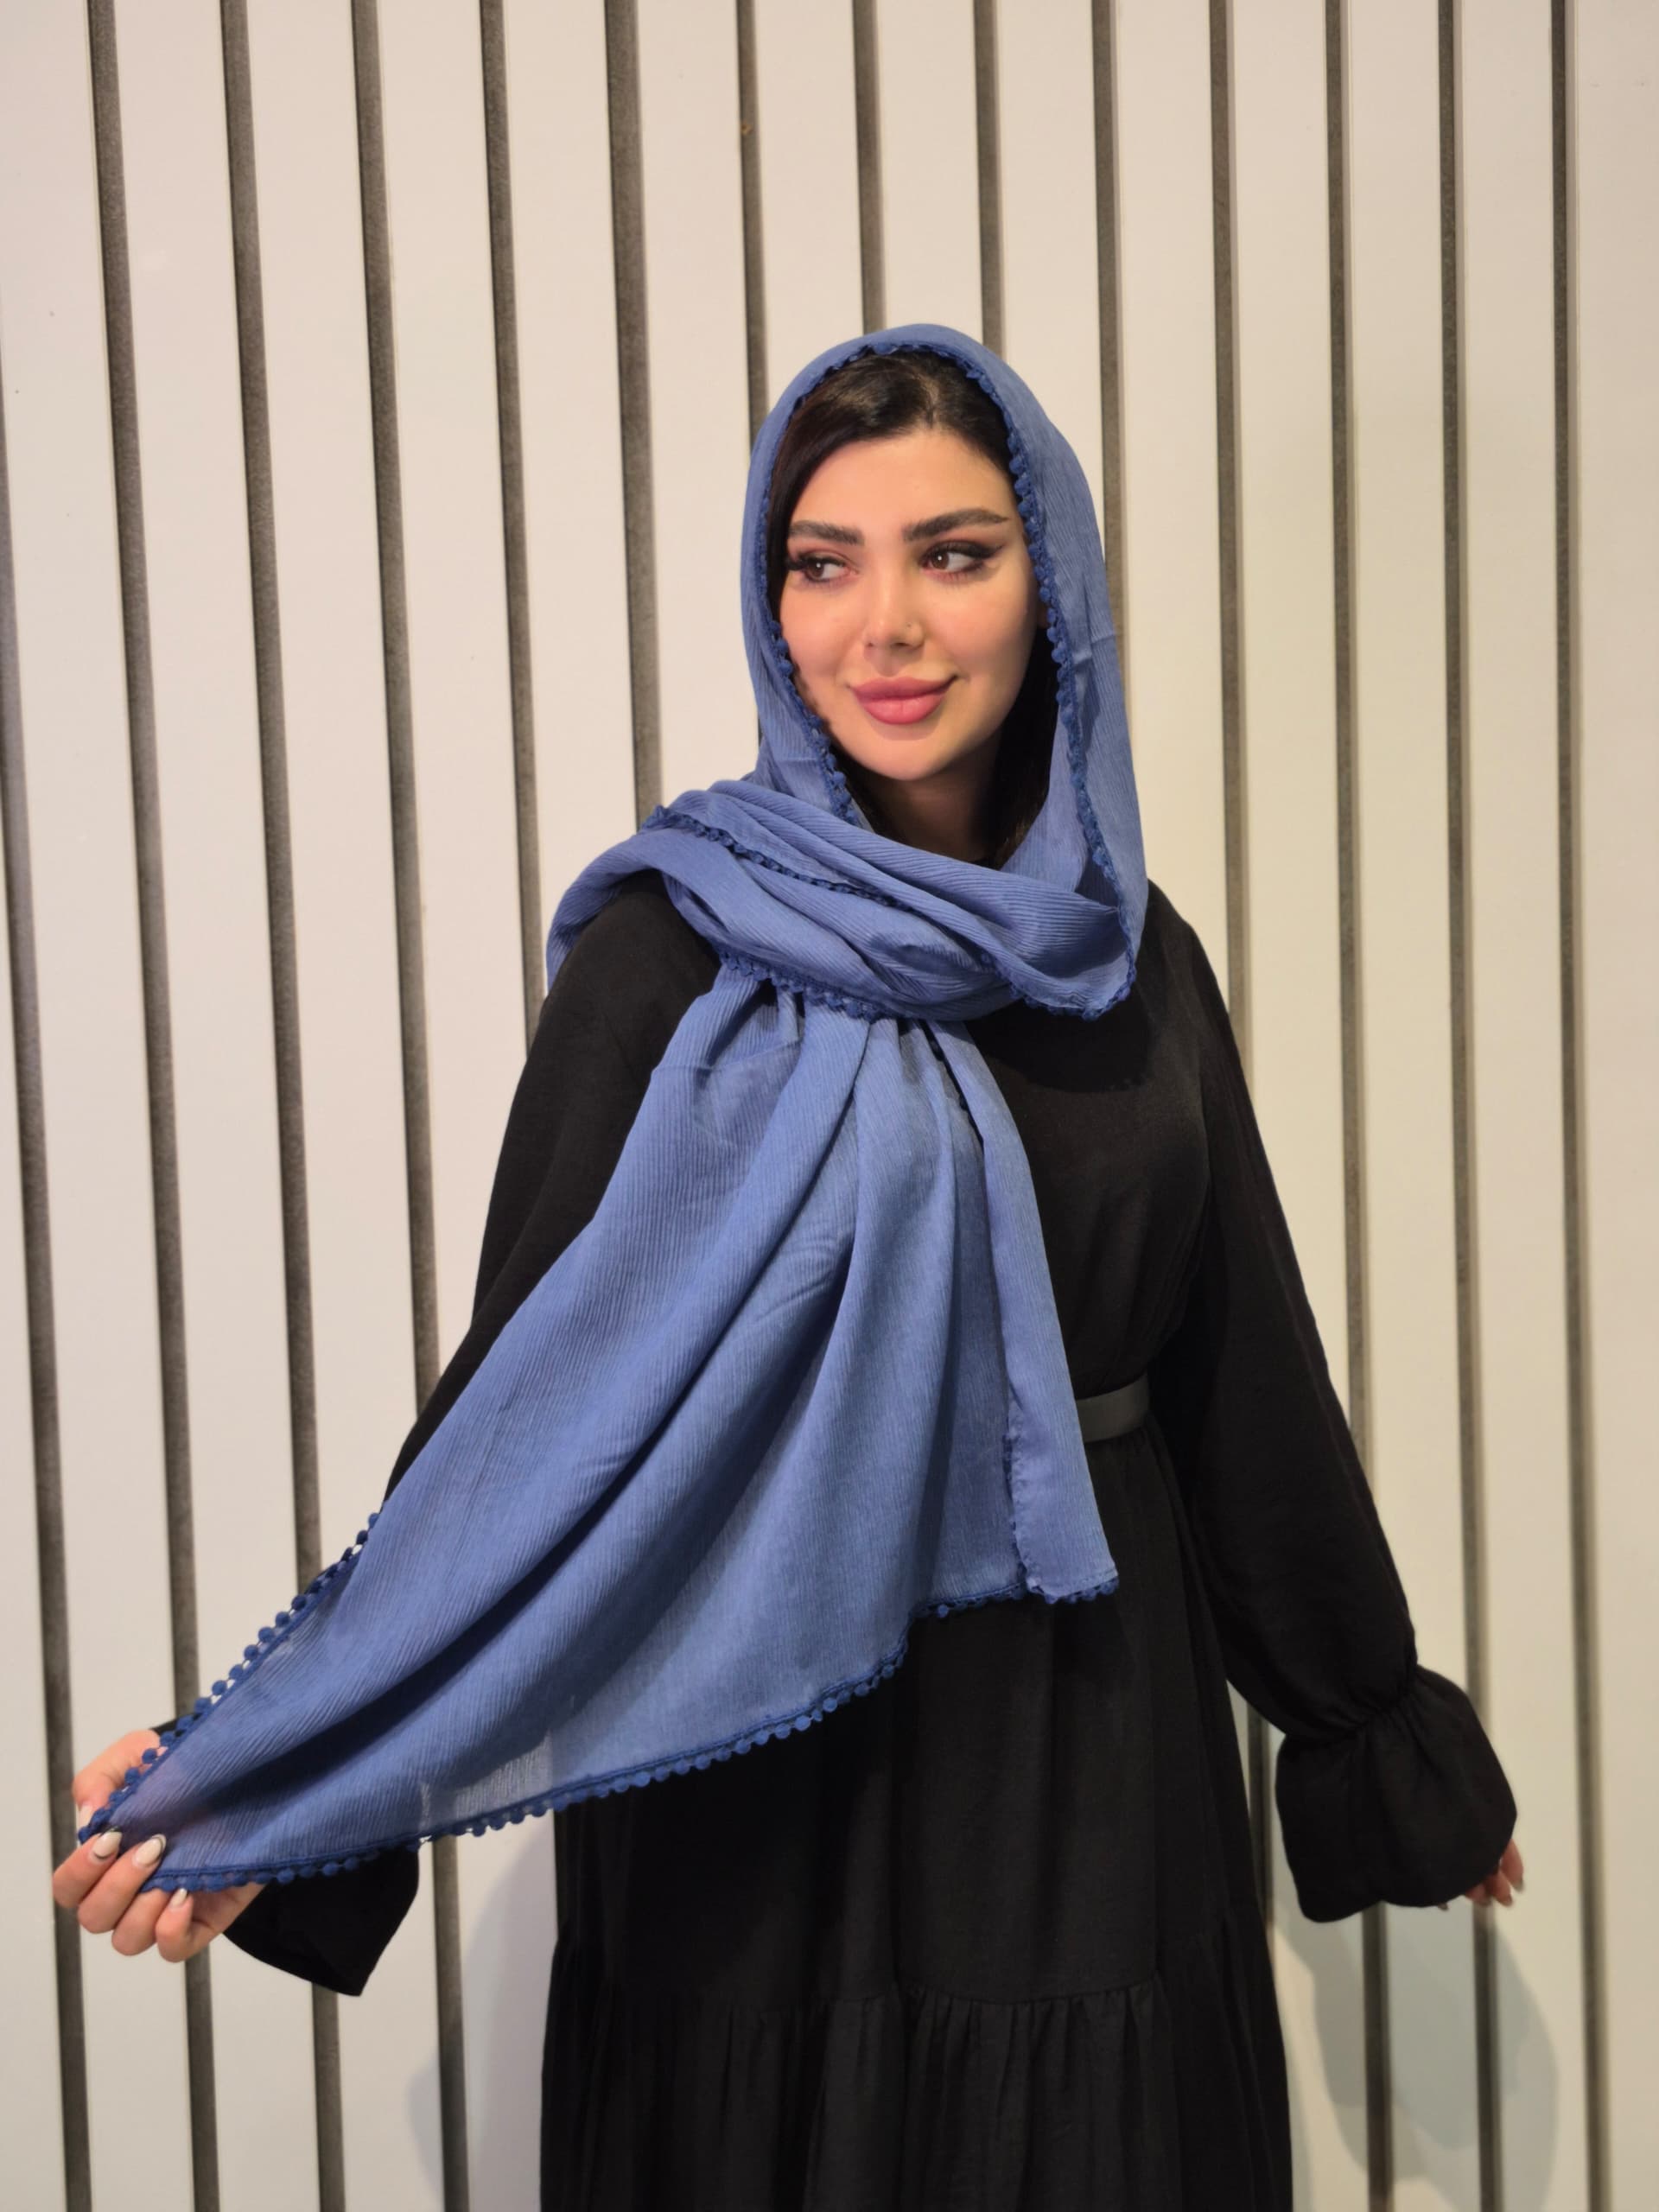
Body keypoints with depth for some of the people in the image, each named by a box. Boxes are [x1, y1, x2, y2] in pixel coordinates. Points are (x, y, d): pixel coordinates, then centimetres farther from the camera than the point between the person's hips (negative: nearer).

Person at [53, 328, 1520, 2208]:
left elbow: (1244, 1365, 9)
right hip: (778, 1778, -4)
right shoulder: (681, 947, -11)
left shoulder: (1134, 950, 3)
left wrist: (1382, 1726, 17)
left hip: (1097, 1736, 5)